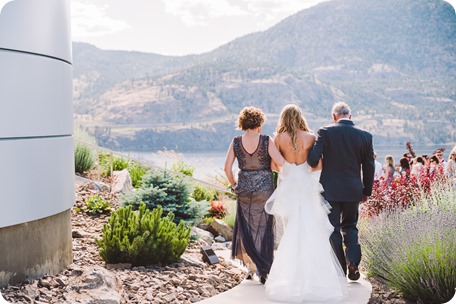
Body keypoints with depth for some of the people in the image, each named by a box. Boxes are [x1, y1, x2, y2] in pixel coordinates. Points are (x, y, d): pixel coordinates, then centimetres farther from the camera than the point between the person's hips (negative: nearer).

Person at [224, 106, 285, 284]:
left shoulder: (236, 142, -2)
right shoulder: (267, 141, -10)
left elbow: (227, 167, -2)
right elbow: (281, 163, -16)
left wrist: (234, 185, 11)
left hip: (244, 189, 2)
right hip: (264, 188, -2)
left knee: (246, 228, 17)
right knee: (263, 229, 9)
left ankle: (251, 267, 18)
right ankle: (263, 271, 12)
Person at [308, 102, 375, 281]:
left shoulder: (325, 132, -9)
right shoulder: (365, 136, 1)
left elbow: (313, 159, -15)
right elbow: (369, 167, 4)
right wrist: (367, 191, 14)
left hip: (330, 189, -2)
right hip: (353, 190, 3)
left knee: (333, 229, 8)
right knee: (350, 226, 18)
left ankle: (339, 270, 11)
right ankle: (353, 263, 1)